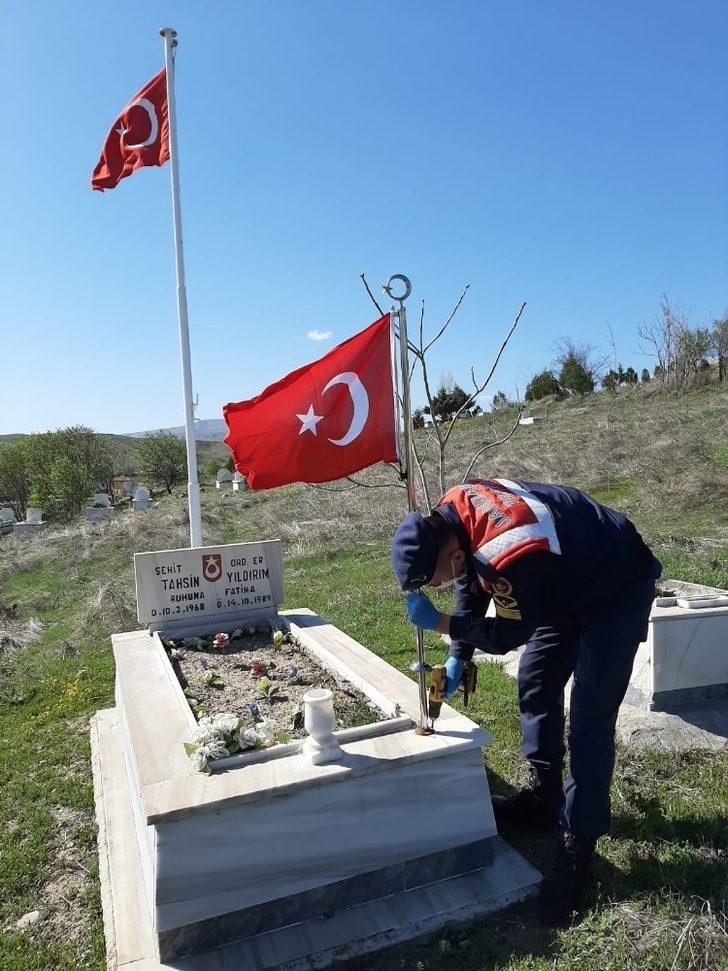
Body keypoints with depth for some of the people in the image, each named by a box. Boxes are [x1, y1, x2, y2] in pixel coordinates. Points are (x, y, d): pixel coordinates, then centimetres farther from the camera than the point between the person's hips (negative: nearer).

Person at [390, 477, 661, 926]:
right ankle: (545, 797, 29)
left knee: (589, 722, -9)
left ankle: (578, 847, 4)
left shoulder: (510, 551, -40)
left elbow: (511, 633, -23)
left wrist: (438, 622, -20)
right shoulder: (451, 515, -14)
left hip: (617, 590, -9)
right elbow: (472, 588, 3)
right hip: (570, 582, 9)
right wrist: (458, 657, 2)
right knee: (536, 686, 13)